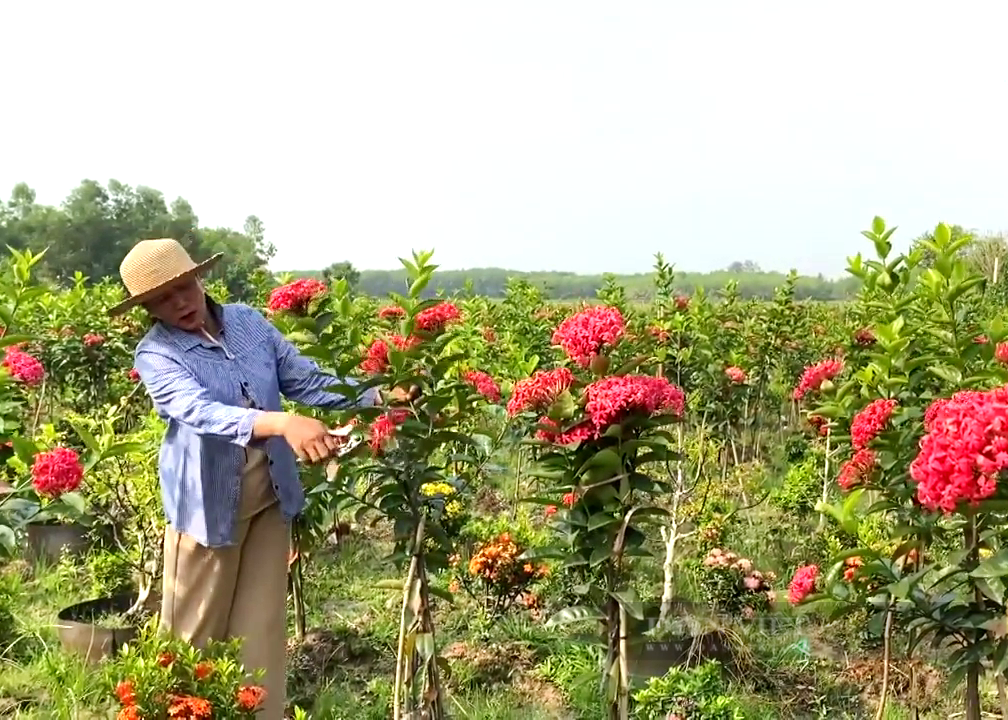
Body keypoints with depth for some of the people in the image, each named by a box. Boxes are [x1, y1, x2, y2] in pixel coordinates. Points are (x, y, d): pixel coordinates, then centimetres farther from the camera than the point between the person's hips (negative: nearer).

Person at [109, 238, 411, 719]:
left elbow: (308, 382, 3)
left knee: (261, 629, 12)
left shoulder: (248, 322, 0)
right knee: (196, 633, 8)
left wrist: (377, 395, -13)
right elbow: (200, 412, -31)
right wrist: (283, 423, -47)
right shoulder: (155, 355, -14)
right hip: (207, 506, -4)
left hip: (270, 498, 4)